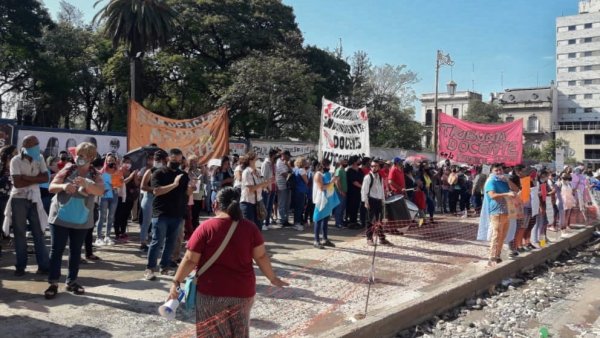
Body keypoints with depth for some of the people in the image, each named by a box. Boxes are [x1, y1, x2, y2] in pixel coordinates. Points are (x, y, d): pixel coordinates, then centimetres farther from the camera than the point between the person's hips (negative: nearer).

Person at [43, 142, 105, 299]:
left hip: (81, 221, 1)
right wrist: (63, 186, -27)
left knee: (76, 251, 10)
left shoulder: (95, 175, -1)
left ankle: (71, 281, 21)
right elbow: (51, 187, -5)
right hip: (60, 218, -1)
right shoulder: (67, 170, -2)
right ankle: (53, 283, 5)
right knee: (57, 250, 0)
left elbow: (100, 191, -20)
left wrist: (85, 183, -38)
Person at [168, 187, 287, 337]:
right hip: (243, 291, 3)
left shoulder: (205, 228, -9)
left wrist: (176, 282, 2)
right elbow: (261, 256, 2)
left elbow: (190, 260, -9)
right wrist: (272, 278, 15)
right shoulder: (250, 227, -2)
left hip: (211, 292, -2)